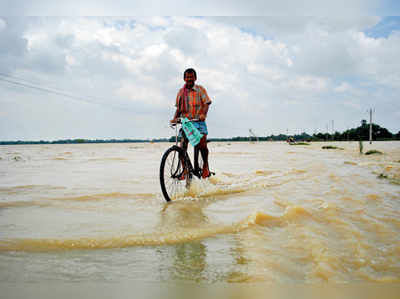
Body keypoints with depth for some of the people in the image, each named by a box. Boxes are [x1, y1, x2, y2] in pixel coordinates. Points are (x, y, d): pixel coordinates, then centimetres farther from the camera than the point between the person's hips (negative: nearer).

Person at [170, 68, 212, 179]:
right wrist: (175, 118, -3)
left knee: (202, 144, -16)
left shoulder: (200, 89, 6)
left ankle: (205, 165, 6)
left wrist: (203, 114, -23)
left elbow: (206, 103, -4)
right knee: (182, 146, -8)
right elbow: (179, 108, 15)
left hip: (198, 121, -2)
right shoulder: (181, 92, 13)